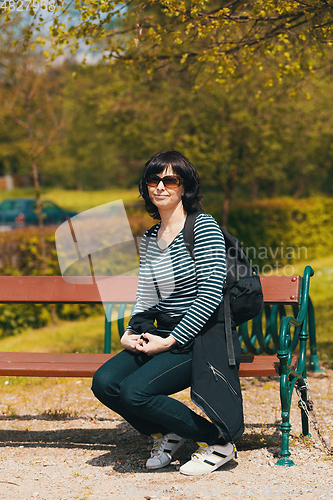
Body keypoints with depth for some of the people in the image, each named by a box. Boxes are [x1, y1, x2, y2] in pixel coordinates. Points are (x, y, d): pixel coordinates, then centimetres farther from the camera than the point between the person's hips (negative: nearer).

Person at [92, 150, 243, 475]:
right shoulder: (149, 238, 12)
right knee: (104, 383, -14)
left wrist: (171, 340, -18)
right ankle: (168, 434, 11)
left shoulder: (204, 227, -10)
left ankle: (219, 442, -5)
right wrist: (131, 333, -3)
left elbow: (211, 294, -17)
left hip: (201, 339, -7)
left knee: (135, 392, -24)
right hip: (162, 337, 7)